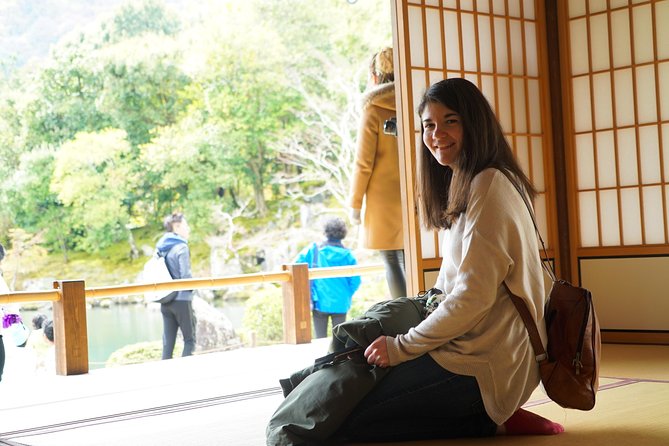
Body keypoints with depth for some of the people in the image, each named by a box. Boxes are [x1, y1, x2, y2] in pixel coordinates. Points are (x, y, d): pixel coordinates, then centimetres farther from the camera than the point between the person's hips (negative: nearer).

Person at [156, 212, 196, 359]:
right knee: (189, 339, 2)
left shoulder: (161, 248, 10)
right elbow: (186, 276, -17)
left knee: (168, 342, 7)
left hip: (165, 302, 7)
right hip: (181, 300, -7)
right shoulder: (181, 247, -13)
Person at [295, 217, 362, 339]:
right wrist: (347, 296, 11)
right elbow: (355, 280, -6)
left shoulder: (314, 249, -3)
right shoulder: (347, 254, -4)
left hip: (319, 302, 0)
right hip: (340, 303, 0)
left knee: (320, 338, 6)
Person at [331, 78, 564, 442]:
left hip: (482, 364, -10)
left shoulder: (487, 186, -15)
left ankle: (492, 423, -5)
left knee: (346, 425, -12)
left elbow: (473, 296, -20)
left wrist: (402, 346, -13)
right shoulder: (464, 185, 17)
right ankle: (494, 417, 7)